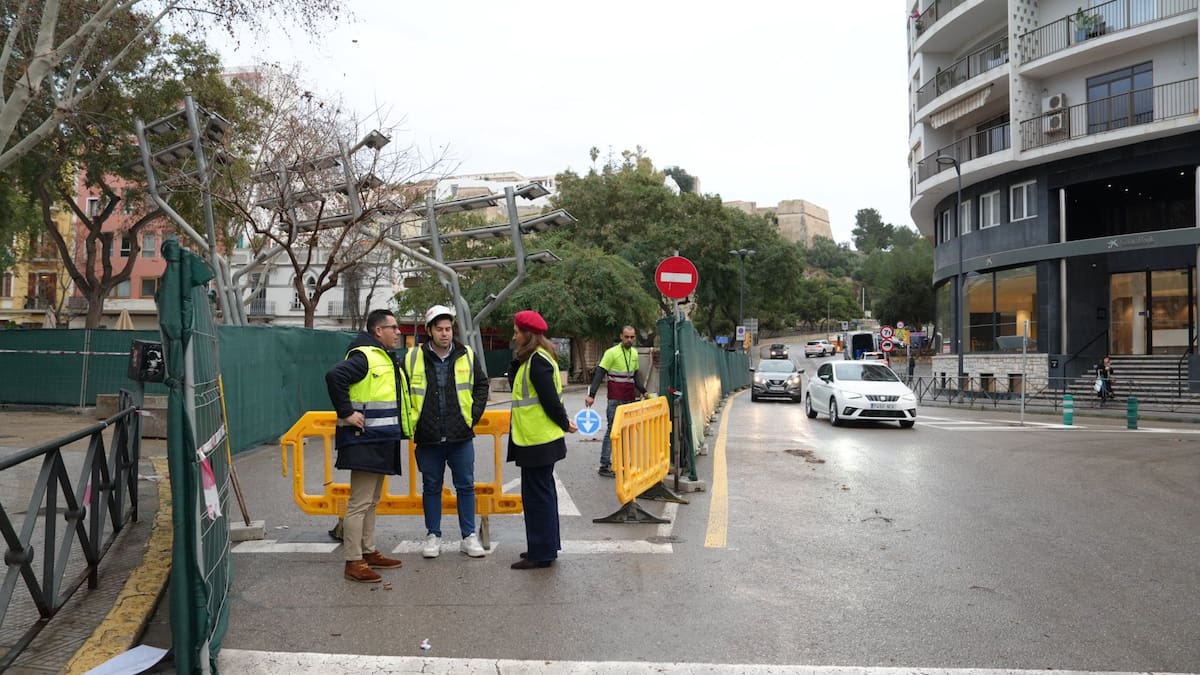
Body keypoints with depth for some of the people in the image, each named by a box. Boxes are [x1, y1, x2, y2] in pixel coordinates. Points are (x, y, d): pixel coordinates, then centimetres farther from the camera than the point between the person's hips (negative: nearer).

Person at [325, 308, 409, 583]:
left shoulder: (386, 358, 18)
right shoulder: (363, 356, -15)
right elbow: (334, 376, -29)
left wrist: (404, 427, 18)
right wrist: (346, 413, -25)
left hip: (381, 441, 10)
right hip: (364, 441, -10)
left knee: (372, 501, 18)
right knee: (360, 503, -6)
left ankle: (368, 552, 28)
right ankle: (353, 562, -1)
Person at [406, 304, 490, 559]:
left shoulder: (467, 355, 2)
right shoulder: (413, 358, -2)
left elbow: (481, 385, 11)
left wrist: (474, 414, 2)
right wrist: (411, 421, 1)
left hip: (461, 435, 1)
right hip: (428, 437, -1)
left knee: (466, 485, 7)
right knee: (431, 487, 11)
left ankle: (469, 536, 18)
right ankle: (433, 536, 23)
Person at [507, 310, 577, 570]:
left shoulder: (537, 361, -19)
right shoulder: (532, 359, 13)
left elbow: (550, 399, -20)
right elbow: (514, 381, 14)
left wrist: (564, 423, -8)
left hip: (537, 440, -10)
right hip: (538, 439, 10)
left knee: (537, 495, -2)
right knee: (542, 493, 17)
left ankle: (541, 553, 6)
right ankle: (547, 546, 28)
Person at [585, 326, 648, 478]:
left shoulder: (635, 353, 11)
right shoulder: (612, 353, -10)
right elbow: (599, 374, -14)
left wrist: (643, 391, 13)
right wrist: (591, 395, -23)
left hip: (630, 399, 7)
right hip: (615, 400, -7)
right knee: (612, 431, -5)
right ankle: (604, 466, -2)